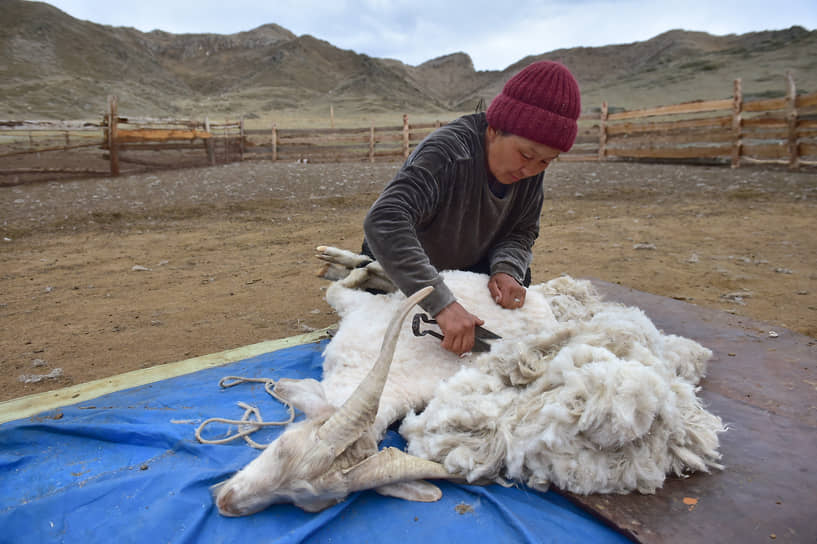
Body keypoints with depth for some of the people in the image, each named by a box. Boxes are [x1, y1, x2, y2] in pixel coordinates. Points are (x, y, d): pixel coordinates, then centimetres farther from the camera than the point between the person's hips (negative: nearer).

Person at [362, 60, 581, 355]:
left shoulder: (531, 168, -17)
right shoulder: (448, 153, -40)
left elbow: (523, 231, -7)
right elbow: (384, 221, -53)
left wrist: (507, 269, -30)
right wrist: (441, 303, -59)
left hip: (469, 266, 5)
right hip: (398, 273, -5)